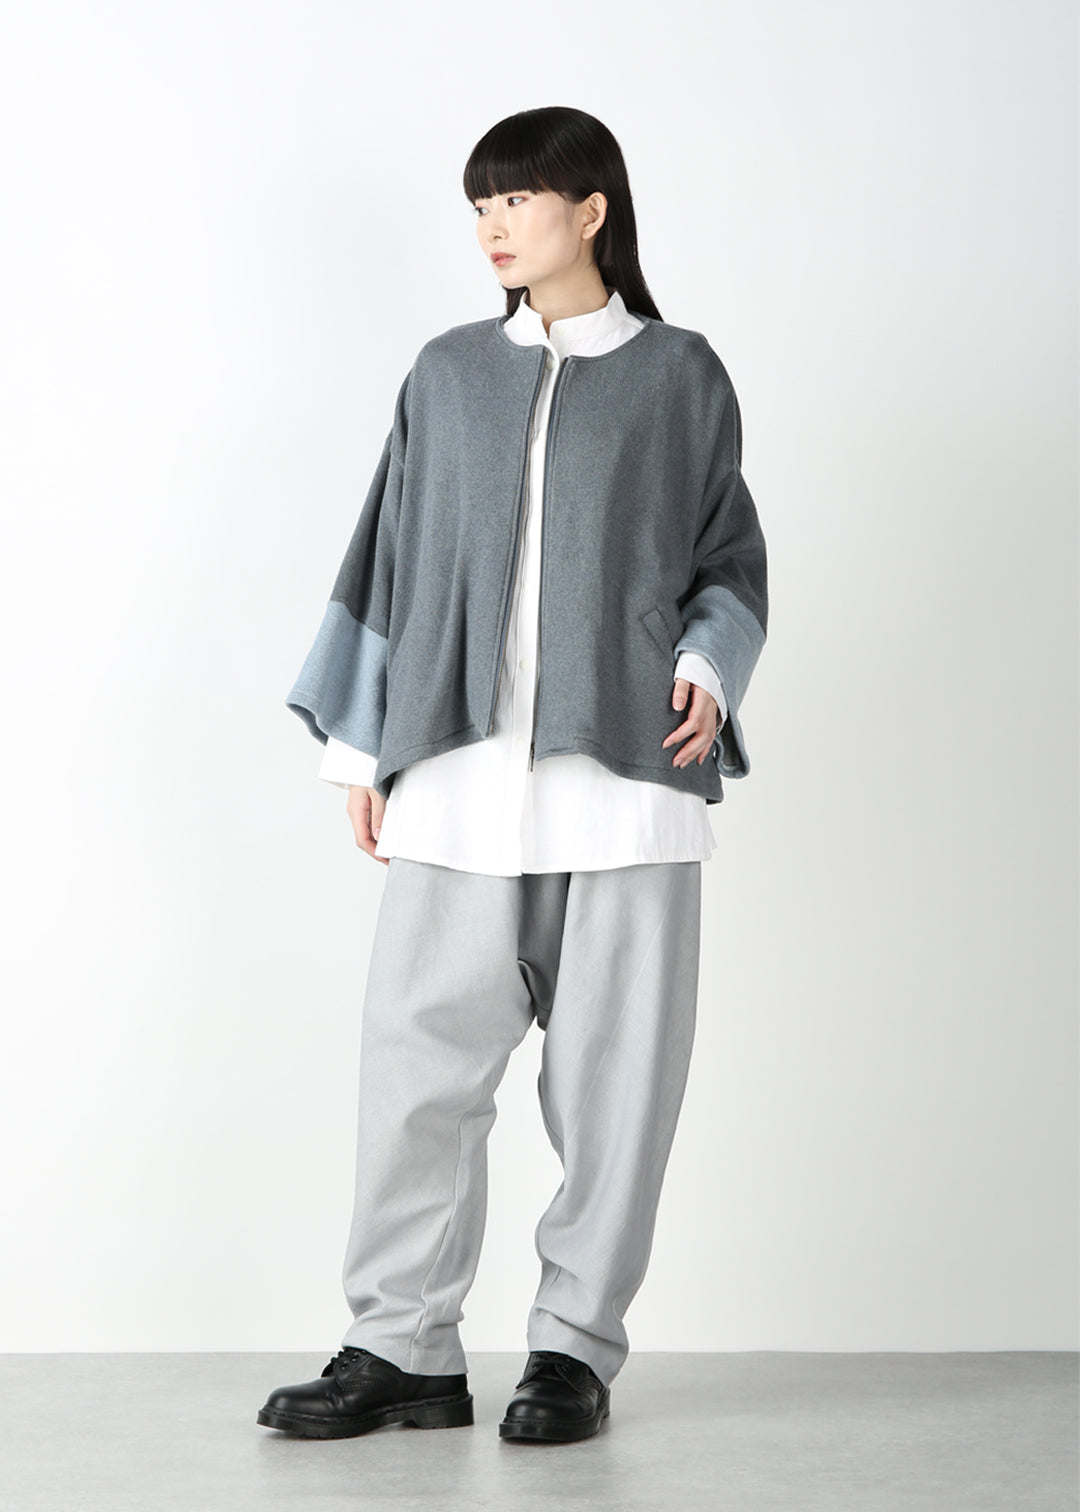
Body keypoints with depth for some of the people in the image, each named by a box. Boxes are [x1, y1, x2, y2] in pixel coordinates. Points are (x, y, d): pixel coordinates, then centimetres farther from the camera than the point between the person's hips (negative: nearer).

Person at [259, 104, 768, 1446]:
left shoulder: (680, 377, 8)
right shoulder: (448, 375, 14)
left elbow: (731, 559, 12)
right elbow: (393, 557, 15)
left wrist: (709, 670, -7)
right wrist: (363, 744, 10)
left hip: (622, 770, -2)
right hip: (457, 773, 2)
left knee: (610, 1068, 0)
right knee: (418, 1050, -2)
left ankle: (576, 1347, 11)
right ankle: (405, 1348, 7)